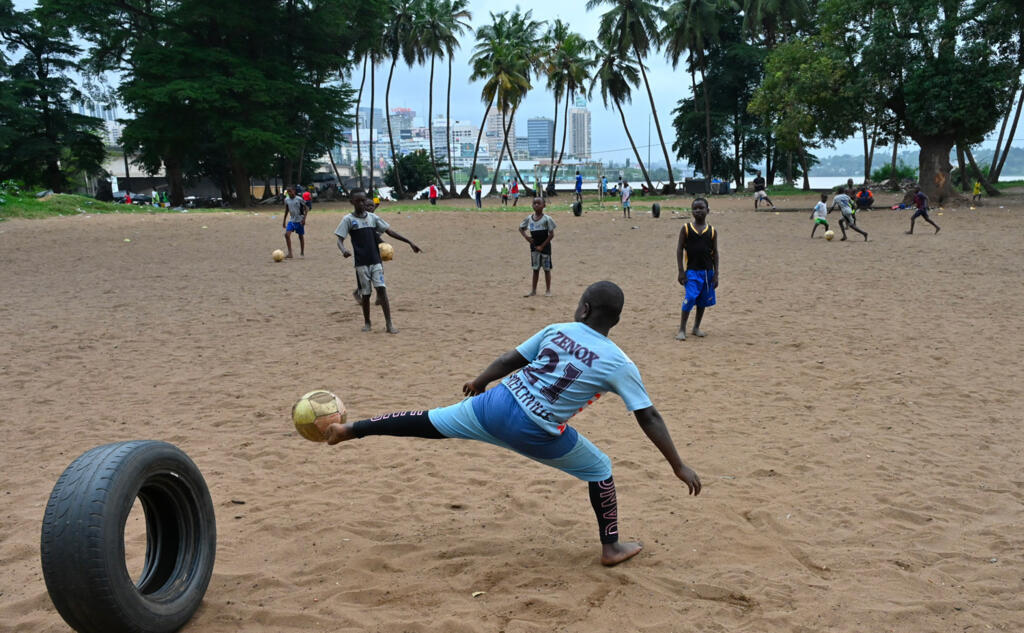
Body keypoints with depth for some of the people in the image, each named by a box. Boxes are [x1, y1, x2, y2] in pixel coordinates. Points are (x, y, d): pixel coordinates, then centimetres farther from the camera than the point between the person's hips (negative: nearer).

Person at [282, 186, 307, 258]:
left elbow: (305, 209, -5)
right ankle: (290, 253, -11)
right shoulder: (286, 200, 3)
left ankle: (302, 253, 22)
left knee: (301, 236, 6)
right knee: (287, 234, -14)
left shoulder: (299, 199, -11)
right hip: (291, 220, 4)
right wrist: (284, 221, 15)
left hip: (299, 221, -4)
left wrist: (304, 219, -13)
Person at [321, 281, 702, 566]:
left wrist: (479, 382, 33)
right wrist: (679, 467, 2)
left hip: (497, 405, 3)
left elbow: (510, 360, 15)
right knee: (600, 470, 19)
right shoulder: (620, 364, -4)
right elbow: (649, 419, -5)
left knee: (430, 423, 17)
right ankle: (611, 548, 24)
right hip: (537, 434, -3)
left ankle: (349, 429, 20)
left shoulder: (556, 331, 5)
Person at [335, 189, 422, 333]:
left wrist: (409, 242, 7)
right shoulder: (348, 220, -1)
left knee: (381, 289, -9)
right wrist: (343, 250, -30)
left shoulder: (373, 217, 8)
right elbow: (340, 239, -7)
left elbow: (390, 231, 11)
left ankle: (389, 324, -9)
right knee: (365, 293, 4)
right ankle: (367, 323, 22)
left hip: (376, 261, 2)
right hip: (361, 262, -2)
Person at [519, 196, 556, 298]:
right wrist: (526, 236, -3)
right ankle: (533, 290, 15)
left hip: (545, 246, -4)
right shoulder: (529, 218, 1)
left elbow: (551, 235, -12)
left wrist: (542, 246, -14)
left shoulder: (547, 219, -12)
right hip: (534, 246, 4)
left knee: (546, 268, 3)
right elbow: (521, 228, 16)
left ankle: (548, 290, 12)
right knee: (535, 268, 10)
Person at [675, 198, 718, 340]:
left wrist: (716, 274, 1)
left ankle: (696, 327, 25)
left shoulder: (712, 231, 4)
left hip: (707, 271, 3)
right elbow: (679, 250, -1)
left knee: (703, 301, 9)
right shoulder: (686, 229, -2)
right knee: (690, 299, -13)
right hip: (691, 271, -3)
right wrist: (681, 271, -8)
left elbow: (715, 253, 6)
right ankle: (682, 329, -3)